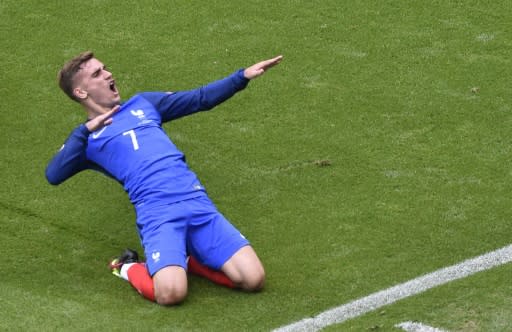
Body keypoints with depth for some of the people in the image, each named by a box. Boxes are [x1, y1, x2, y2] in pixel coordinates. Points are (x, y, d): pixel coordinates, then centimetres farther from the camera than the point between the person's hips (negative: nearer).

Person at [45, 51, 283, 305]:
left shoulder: (144, 104, 27)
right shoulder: (86, 138, 15)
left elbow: (200, 99, 29)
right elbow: (53, 175, -2)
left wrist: (243, 76, 19)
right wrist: (86, 130, -6)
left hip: (197, 201, 4)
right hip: (156, 213, -4)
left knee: (253, 279, -12)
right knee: (172, 293, -30)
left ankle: (186, 259, 11)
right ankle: (130, 268, 2)